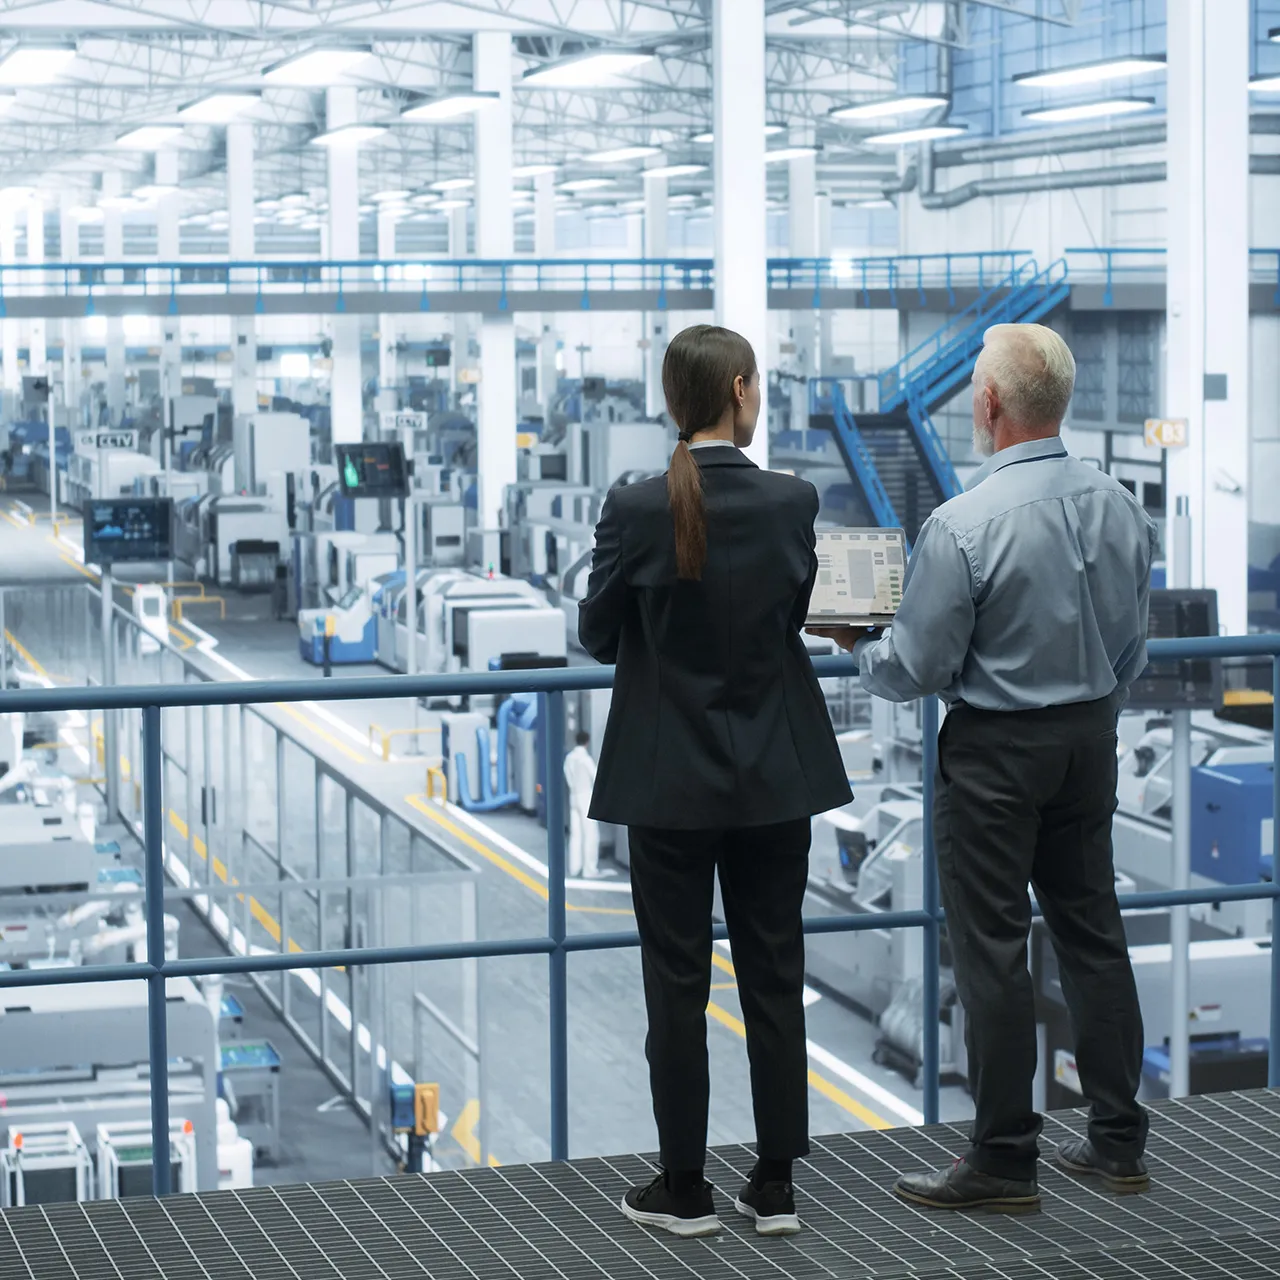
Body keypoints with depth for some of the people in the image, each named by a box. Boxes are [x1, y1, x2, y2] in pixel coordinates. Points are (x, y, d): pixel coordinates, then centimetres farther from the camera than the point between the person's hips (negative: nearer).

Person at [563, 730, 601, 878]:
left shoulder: (569, 758, 6)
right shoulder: (585, 758, -15)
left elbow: (568, 777, 10)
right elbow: (596, 777, -12)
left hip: (574, 797, 7)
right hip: (586, 797, -7)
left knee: (575, 833, 11)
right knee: (591, 834, -4)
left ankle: (574, 867, 12)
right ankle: (590, 869, -7)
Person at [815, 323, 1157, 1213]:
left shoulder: (964, 527, -21)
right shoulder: (1119, 507, -1)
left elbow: (916, 670, -15)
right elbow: (1132, 646, 10)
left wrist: (860, 644, 5)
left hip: (997, 751, -6)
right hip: (1091, 739, 7)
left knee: (993, 949, 1)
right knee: (1092, 931, 14)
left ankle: (1005, 1162, 7)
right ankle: (1118, 1140, 21)